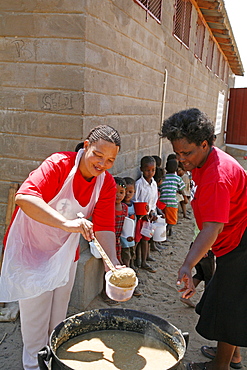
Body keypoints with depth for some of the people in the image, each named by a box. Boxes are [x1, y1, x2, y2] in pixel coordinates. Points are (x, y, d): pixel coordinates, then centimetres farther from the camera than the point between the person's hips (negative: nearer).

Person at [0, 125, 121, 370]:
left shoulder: (107, 184, -9)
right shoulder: (59, 164, -25)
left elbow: (104, 227, -13)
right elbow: (24, 197, -39)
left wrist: (113, 263, -30)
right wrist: (67, 223, -50)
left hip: (65, 254, 5)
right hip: (32, 248, -5)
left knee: (58, 318, 20)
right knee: (35, 320, 5)